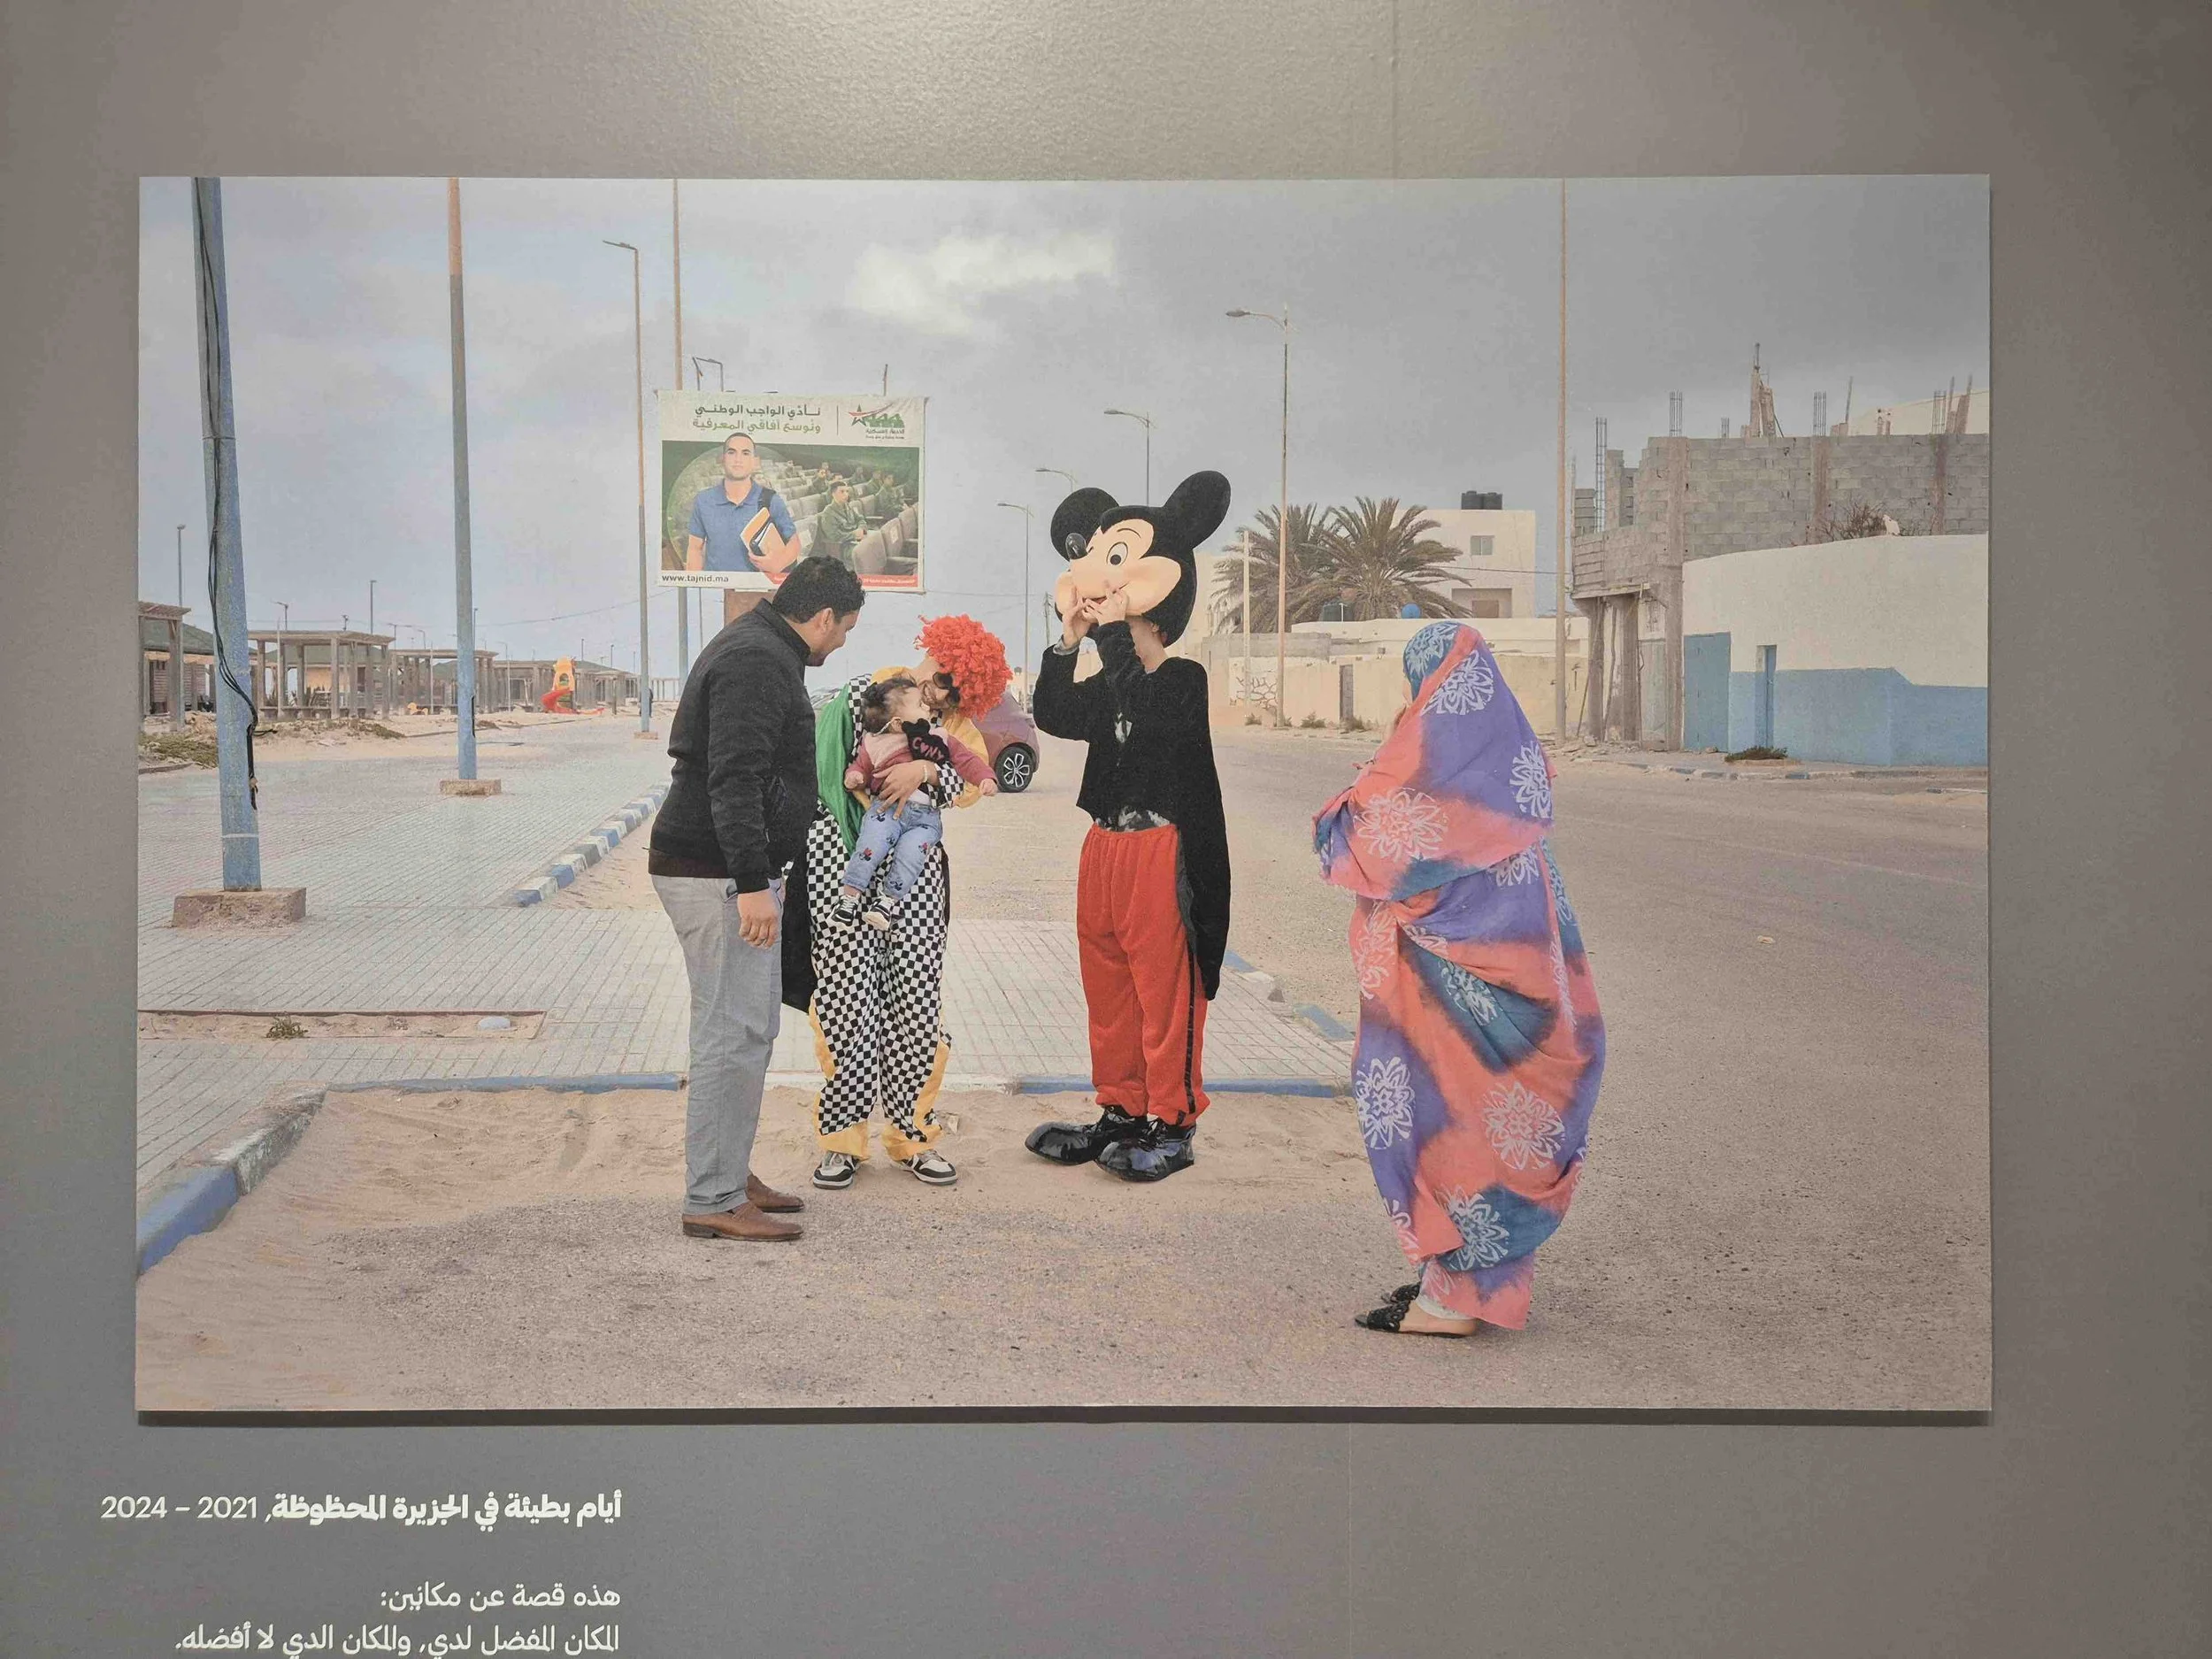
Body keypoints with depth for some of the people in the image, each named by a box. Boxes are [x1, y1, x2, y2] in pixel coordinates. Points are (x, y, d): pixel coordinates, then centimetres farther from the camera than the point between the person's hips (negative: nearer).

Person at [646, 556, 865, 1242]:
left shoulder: (758, 649, 19)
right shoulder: (756, 663, -16)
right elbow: (734, 780, -25)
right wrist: (753, 883, -29)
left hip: (730, 872, 11)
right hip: (717, 874, -11)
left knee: (747, 1025, 16)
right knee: (734, 1032, -8)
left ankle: (729, 1173, 24)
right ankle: (712, 1201, -3)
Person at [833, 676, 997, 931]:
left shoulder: (938, 738, 16)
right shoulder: (875, 743, 12)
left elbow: (966, 759, 16)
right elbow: (861, 766, 22)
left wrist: (985, 778, 0)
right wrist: (854, 776, -1)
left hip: (926, 816, 1)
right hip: (887, 807, -1)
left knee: (911, 851, -26)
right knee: (872, 844, -26)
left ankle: (889, 900, -15)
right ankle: (851, 894, -16)